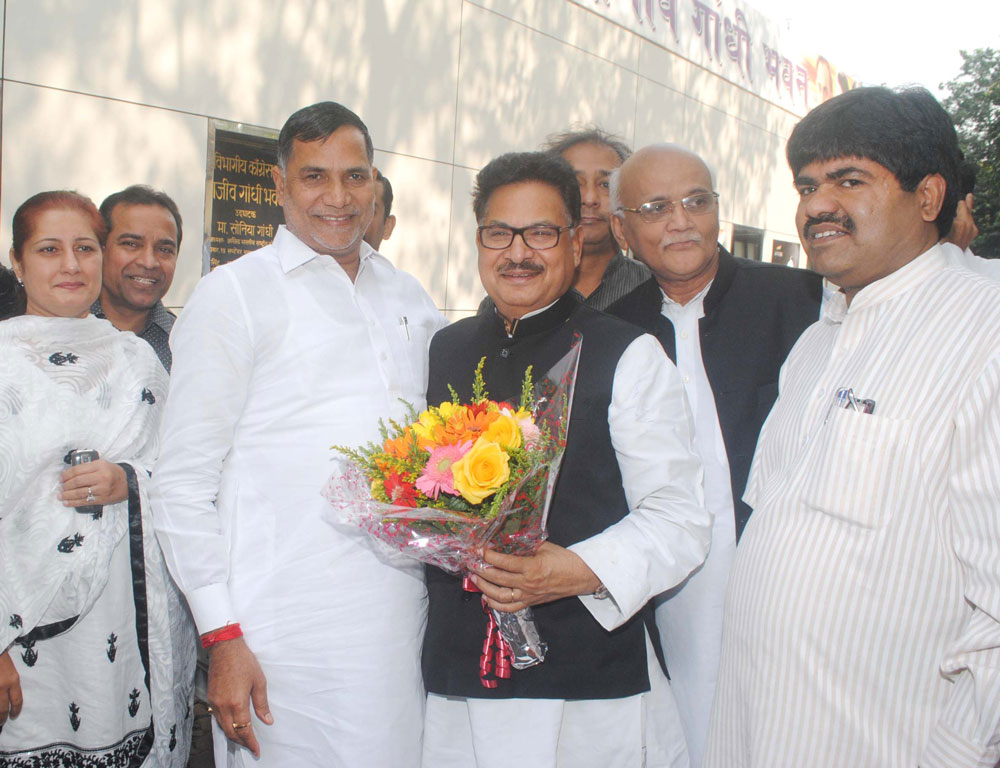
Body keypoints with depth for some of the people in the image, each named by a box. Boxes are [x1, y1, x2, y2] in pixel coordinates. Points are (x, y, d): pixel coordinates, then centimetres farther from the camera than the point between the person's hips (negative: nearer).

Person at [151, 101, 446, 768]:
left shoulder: (411, 299, 12)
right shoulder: (232, 295, -3)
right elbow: (184, 483, -6)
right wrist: (222, 636, -10)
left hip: (406, 618, 5)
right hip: (288, 633, -5)